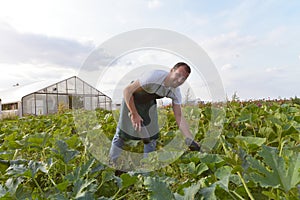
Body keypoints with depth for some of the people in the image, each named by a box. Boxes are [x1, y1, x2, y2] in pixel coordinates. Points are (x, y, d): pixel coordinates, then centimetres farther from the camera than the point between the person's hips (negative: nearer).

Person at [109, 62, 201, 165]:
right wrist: (134, 114, -29)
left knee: (151, 136, 2)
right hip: (130, 99, -4)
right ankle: (111, 163, 17)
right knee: (122, 133, -5)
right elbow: (127, 90, -30)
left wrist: (190, 140, -22)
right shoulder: (154, 76, -37)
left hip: (149, 103, 5)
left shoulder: (176, 92, -18)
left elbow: (179, 117, -14)